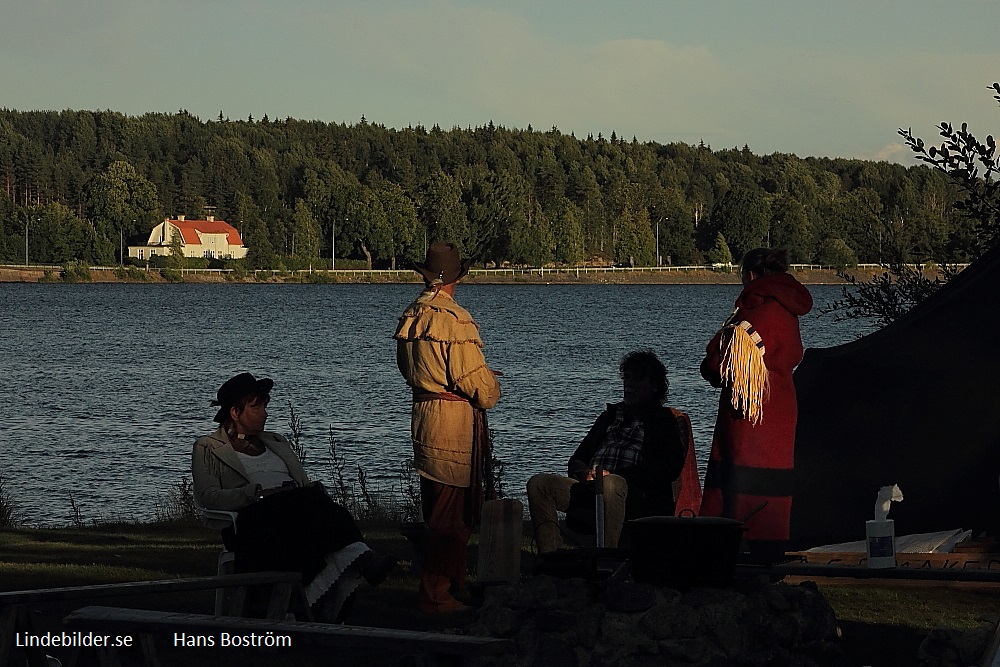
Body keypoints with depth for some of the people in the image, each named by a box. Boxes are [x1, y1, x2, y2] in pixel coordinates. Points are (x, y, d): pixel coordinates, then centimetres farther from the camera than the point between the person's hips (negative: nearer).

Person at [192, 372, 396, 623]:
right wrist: (260, 492, -13)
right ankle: (363, 560, -50)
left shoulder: (276, 443, 32)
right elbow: (207, 496, -2)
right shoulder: (207, 449, 15)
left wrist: (315, 490, -2)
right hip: (251, 523, -5)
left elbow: (306, 484, 25)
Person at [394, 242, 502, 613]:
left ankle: (452, 580, 32)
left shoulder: (411, 316, 7)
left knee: (437, 509, 19)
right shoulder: (455, 320, -19)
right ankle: (436, 596, 0)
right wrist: (490, 392, 5)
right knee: (451, 513, -3)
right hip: (456, 422, -9)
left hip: (422, 415, 9)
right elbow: (475, 378, -18)